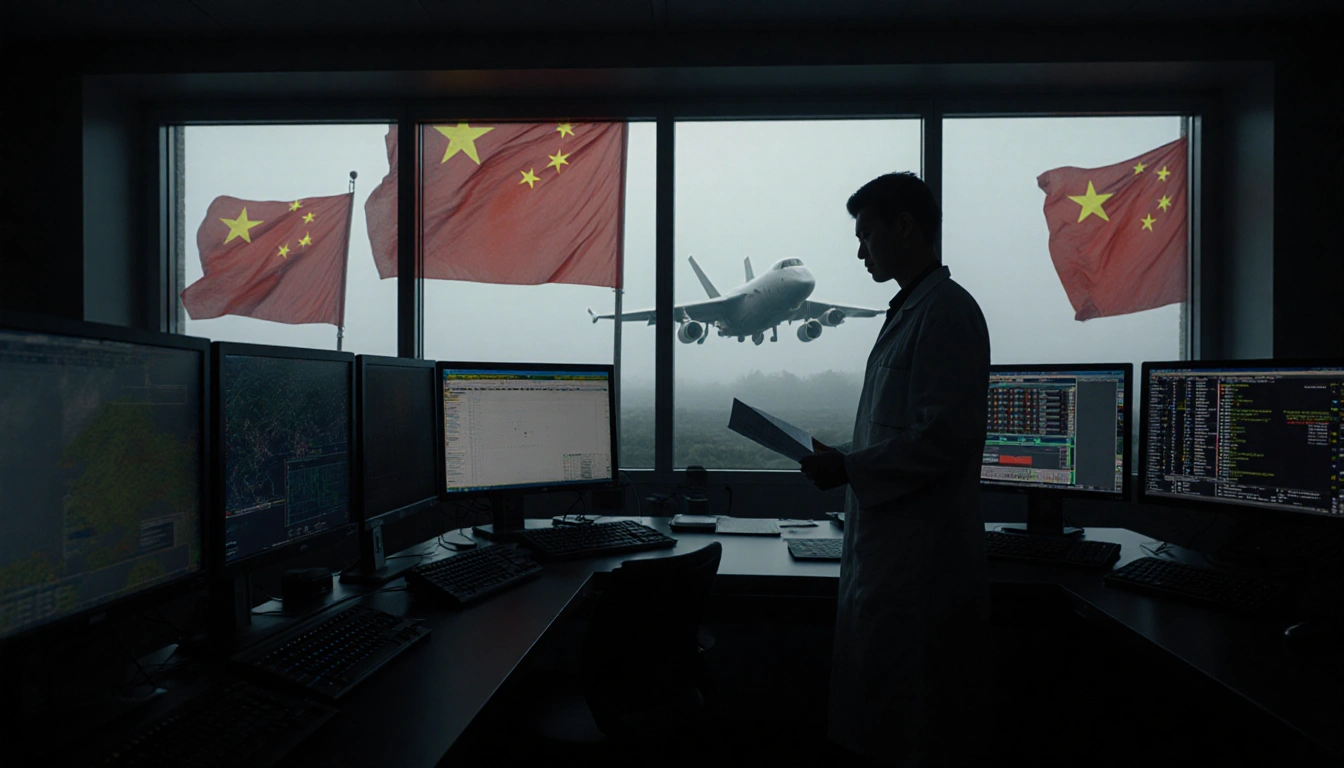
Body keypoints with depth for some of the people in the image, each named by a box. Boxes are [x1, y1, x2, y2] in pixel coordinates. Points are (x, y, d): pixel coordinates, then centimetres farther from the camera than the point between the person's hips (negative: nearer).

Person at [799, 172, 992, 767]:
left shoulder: (946, 311, -14)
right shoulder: (906, 313, 16)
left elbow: (944, 438, -22)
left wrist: (849, 467, -14)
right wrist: (843, 460, 9)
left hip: (922, 560, -10)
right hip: (885, 551, 10)